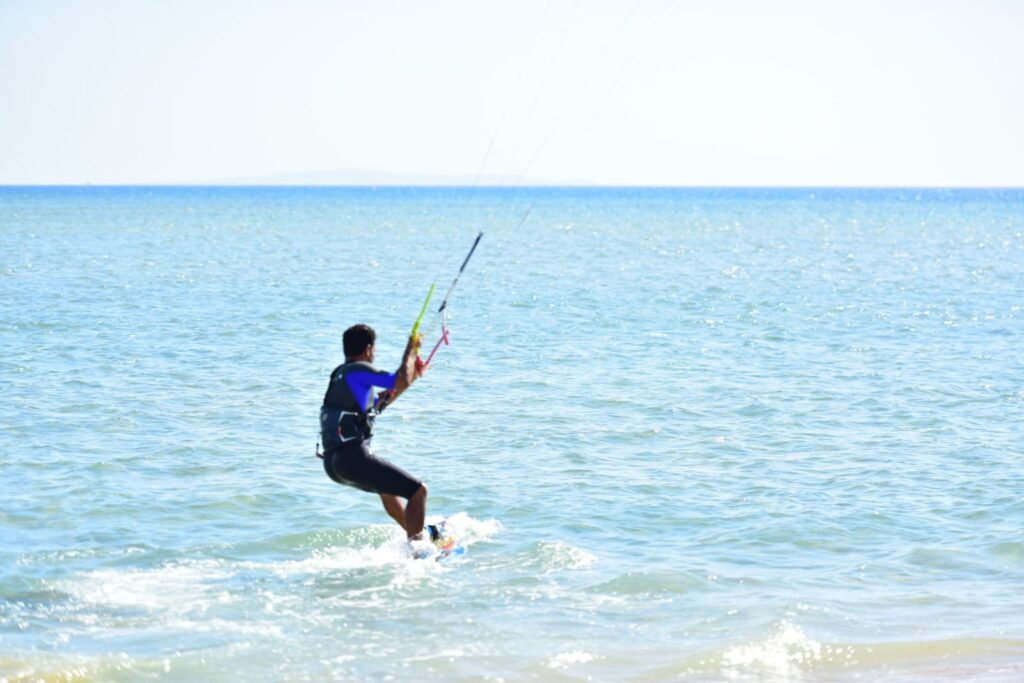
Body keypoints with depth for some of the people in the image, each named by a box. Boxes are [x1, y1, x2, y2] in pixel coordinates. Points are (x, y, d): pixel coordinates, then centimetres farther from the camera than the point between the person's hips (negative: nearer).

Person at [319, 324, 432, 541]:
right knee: (417, 491, -9)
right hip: (352, 457, -10)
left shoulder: (340, 376, 21)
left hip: (333, 461, 10)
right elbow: (402, 381, -16)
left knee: (388, 485, 37)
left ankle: (415, 534, 46)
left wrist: (410, 376, 37)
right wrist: (411, 349, 0)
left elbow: (375, 404, 36)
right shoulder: (357, 370, -8)